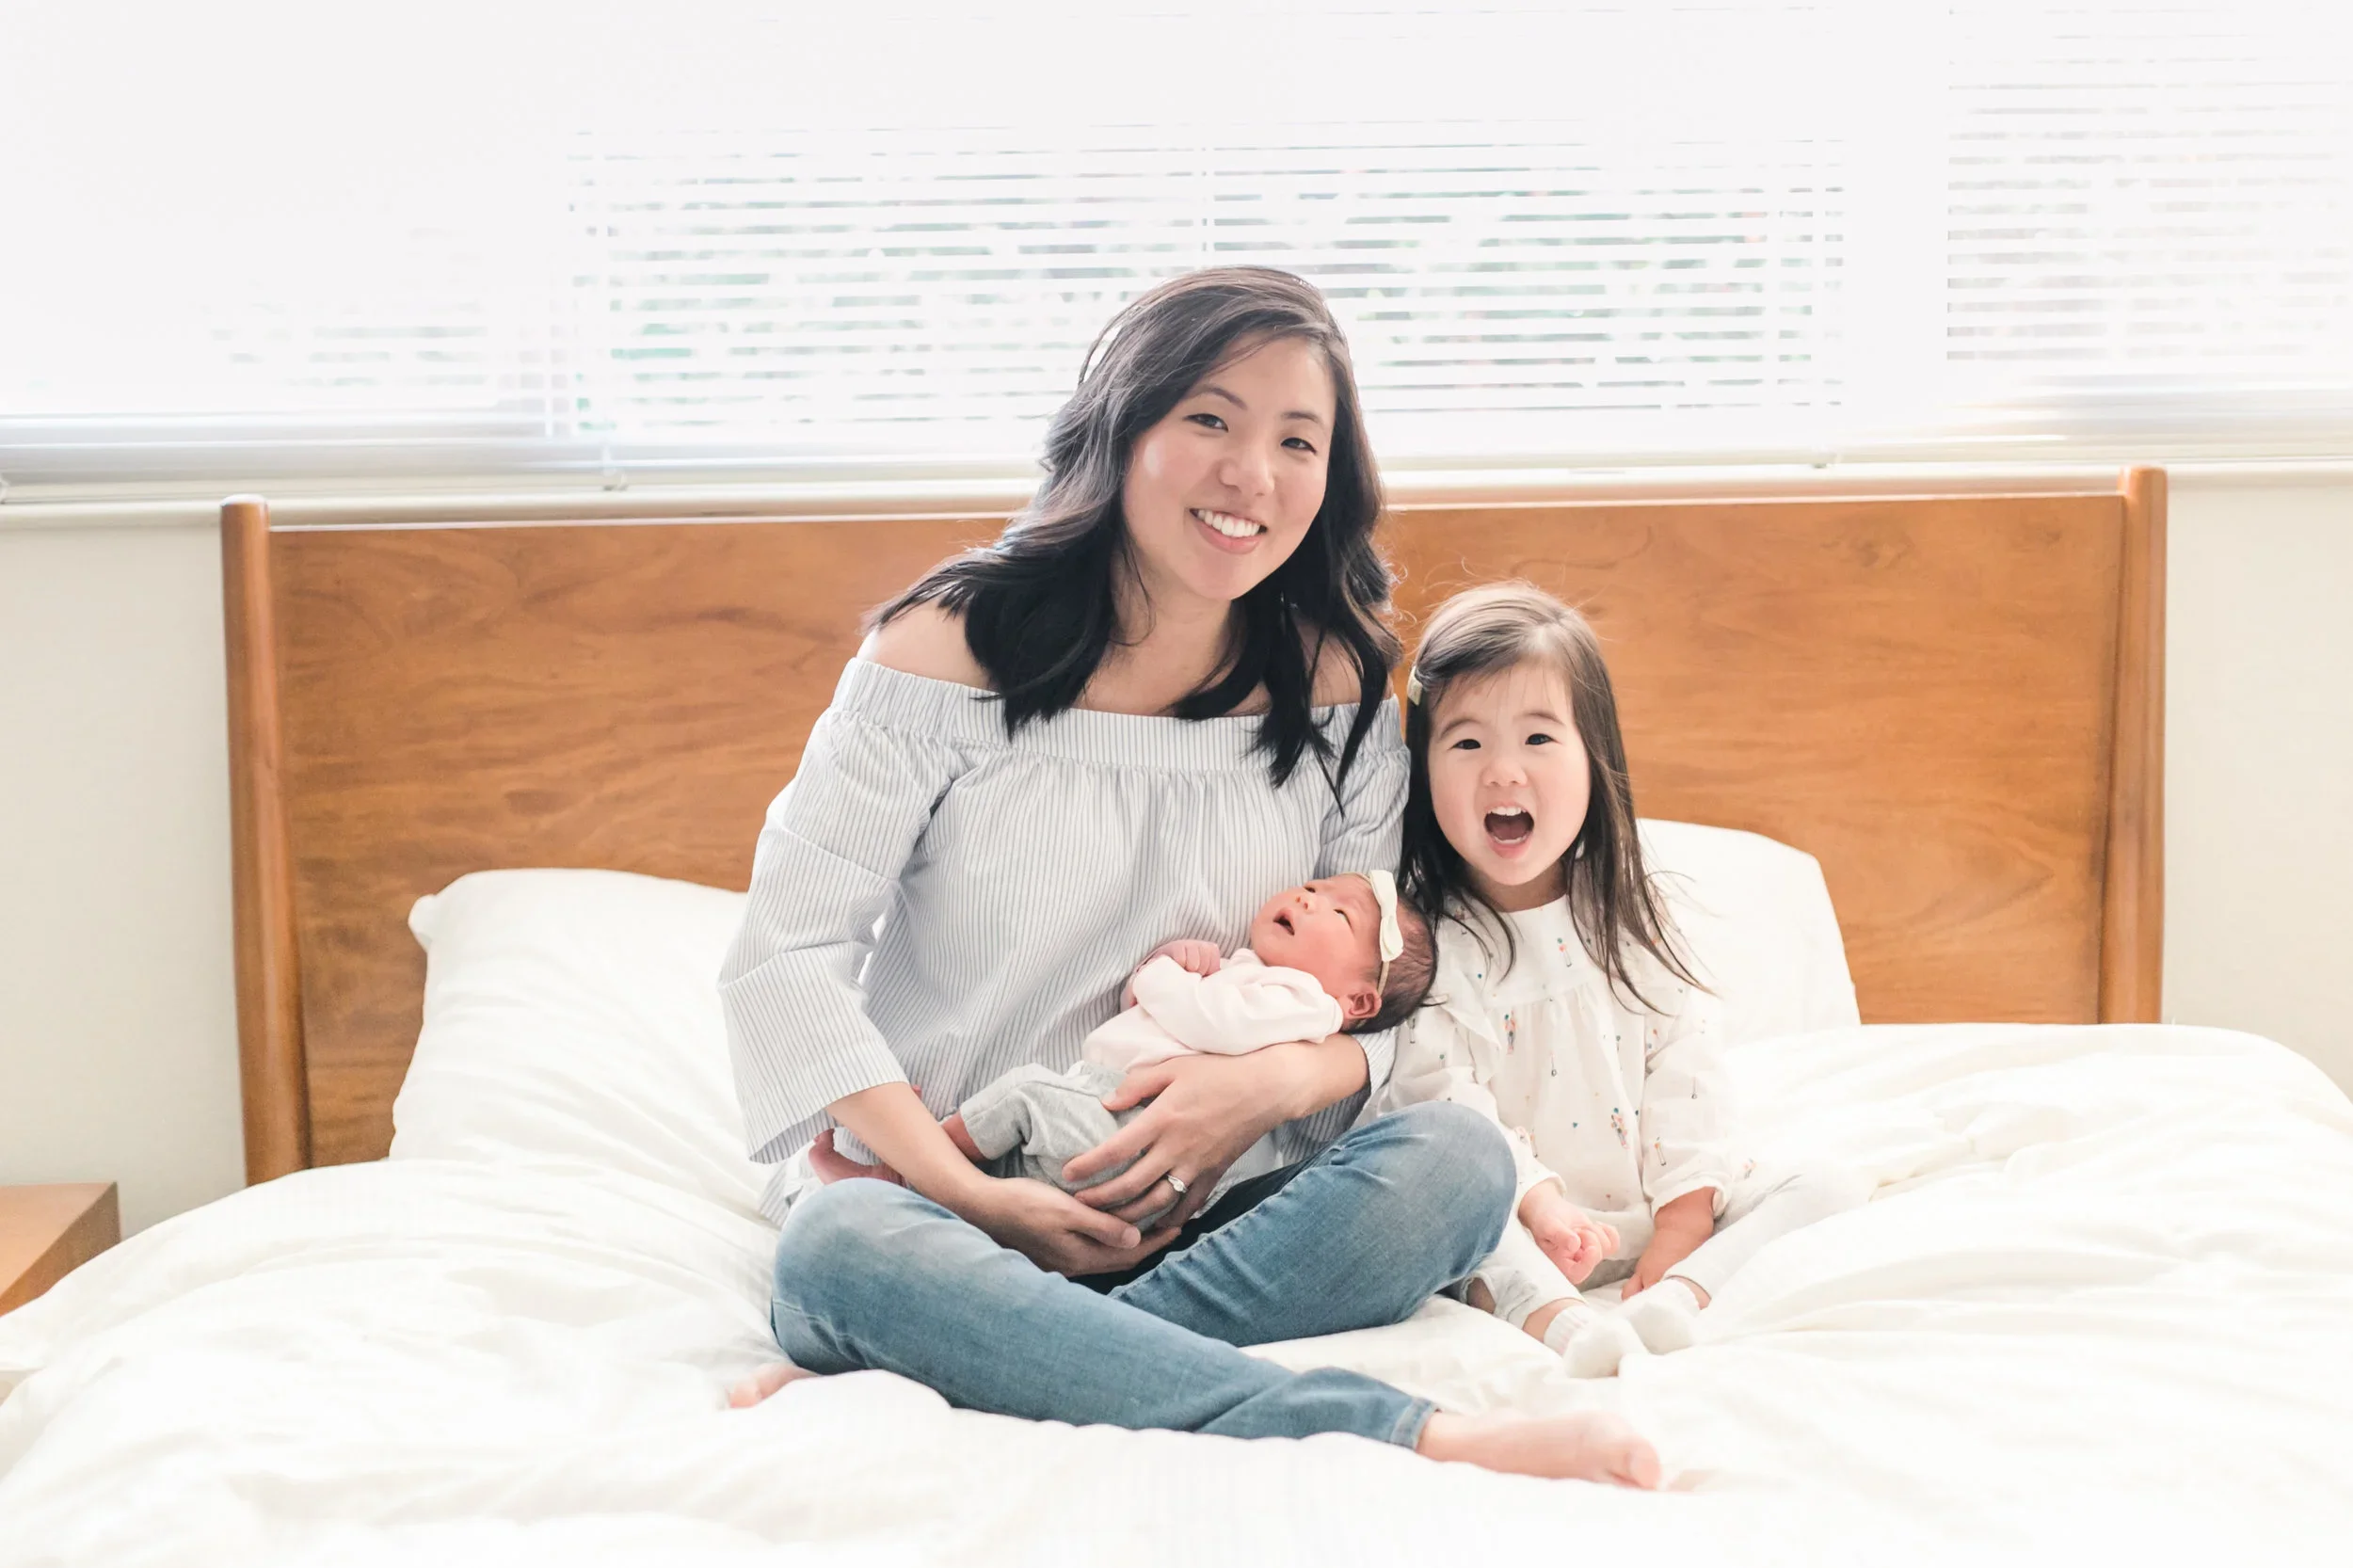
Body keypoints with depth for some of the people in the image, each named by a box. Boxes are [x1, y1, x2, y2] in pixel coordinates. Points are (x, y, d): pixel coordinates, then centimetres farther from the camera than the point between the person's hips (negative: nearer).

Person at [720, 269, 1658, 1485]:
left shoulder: (1334, 695, 4)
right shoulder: (954, 650, -5)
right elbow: (786, 955, -9)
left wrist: (1281, 1078, -18)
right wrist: (967, 1197, -19)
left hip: (1194, 1212, 3)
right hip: (941, 1190, -2)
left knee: (1456, 1165, -24)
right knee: (840, 1249, -36)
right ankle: (1405, 1436, -39)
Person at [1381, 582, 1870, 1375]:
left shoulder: (1630, 926, 4)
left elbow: (1684, 1081, 0)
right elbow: (1443, 1101, -14)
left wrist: (1679, 1234, -12)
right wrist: (1538, 1204, -27)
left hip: (1656, 1221, 4)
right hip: (1518, 1236, -4)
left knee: (1831, 1191, -11)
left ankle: (1679, 1297, -32)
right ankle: (1558, 1320, -44)